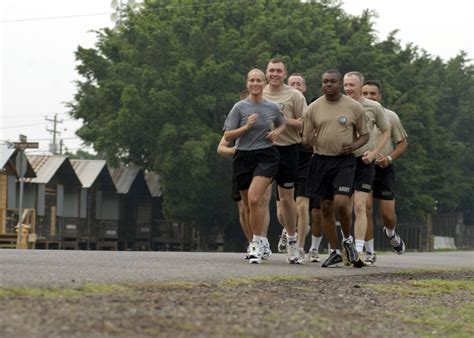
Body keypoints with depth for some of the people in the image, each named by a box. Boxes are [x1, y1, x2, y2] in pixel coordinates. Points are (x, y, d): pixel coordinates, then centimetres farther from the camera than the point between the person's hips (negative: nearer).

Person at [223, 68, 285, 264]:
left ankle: (257, 243, -14)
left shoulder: (273, 107, 6)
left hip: (266, 156, -1)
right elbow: (227, 136, -1)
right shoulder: (240, 107, 1)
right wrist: (246, 127, -14)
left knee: (254, 199, -21)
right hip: (243, 157, 1)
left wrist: (277, 132, 5)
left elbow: (282, 124, 27)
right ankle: (254, 243, 27)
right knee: (248, 204, 8)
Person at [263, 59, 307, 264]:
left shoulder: (294, 95, 0)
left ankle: (292, 242, 15)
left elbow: (305, 124, -6)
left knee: (286, 198, 4)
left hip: (286, 149, -2)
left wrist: (285, 120, -17)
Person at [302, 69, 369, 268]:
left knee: (341, 202, -18)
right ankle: (335, 251, 16)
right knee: (326, 207, 4)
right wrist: (307, 141, -16)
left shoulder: (354, 107, 1)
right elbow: (306, 138, 8)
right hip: (321, 160, 3)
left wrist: (354, 146, -12)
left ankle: (347, 239, 9)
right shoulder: (313, 108, 5)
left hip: (344, 160, -3)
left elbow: (365, 135, 8)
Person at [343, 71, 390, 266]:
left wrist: (374, 152, -1)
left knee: (360, 206, -11)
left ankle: (358, 251, -14)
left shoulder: (373, 108, 1)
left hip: (363, 162, -2)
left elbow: (386, 132, 12)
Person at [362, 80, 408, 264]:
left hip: (383, 168, 0)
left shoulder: (390, 116, 3)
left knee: (387, 213, 0)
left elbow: (402, 143, 7)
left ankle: (391, 234, 36)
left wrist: (389, 158, -10)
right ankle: (369, 252, 0)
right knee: (365, 208, -10)